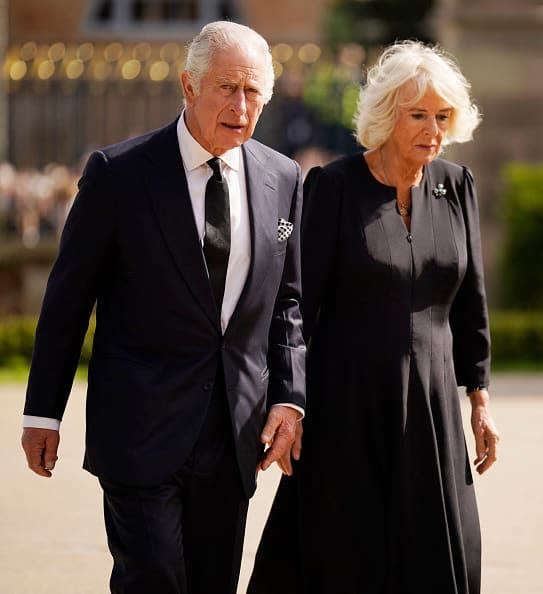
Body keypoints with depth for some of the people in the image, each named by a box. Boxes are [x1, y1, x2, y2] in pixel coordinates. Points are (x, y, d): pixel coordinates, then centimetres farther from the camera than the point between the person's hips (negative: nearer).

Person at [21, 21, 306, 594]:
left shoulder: (282, 179, 6)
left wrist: (289, 397, 1)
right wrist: (42, 413, -1)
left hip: (233, 432, 4)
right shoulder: (118, 172, -6)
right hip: (142, 424, -4)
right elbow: (67, 298, -1)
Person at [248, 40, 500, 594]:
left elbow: (469, 299, 11)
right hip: (347, 405, -4)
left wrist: (479, 398, 10)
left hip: (429, 403, 4)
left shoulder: (455, 186, 5)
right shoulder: (332, 187, -8)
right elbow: (301, 301, -8)